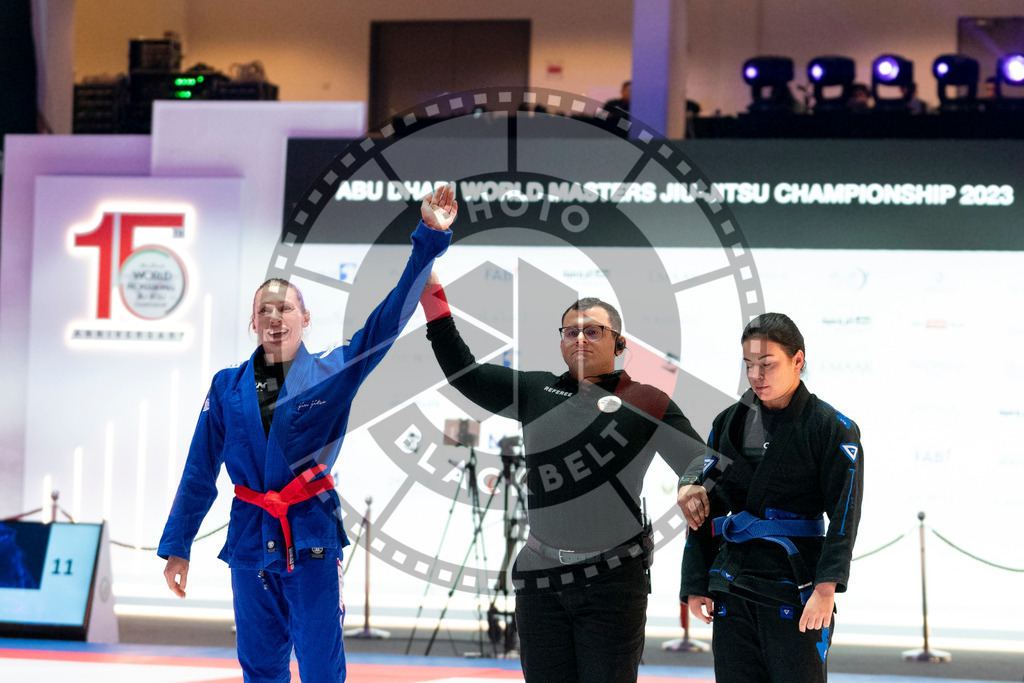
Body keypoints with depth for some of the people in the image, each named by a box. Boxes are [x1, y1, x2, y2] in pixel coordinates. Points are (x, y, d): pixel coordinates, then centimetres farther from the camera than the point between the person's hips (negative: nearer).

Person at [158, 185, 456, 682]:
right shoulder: (228, 388, 6)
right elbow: (199, 472, 11)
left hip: (312, 538, -2)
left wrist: (429, 239, -16)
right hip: (250, 539, 2)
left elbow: (389, 318, -8)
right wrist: (176, 547, 10)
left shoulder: (332, 373, 1)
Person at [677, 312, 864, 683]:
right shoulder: (730, 423, 12)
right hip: (731, 588, 5)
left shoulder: (833, 428, -2)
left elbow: (844, 513, -9)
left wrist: (826, 587, -20)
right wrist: (695, 586, 7)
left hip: (794, 589, -5)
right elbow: (703, 509, 13)